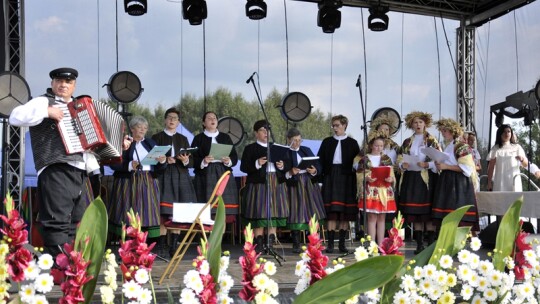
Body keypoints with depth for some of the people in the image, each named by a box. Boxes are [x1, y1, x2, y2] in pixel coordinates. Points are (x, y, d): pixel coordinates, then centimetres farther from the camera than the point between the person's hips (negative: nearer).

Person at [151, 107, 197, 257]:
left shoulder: (183, 139, 16)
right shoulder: (156, 138, 8)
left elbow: (191, 162, 11)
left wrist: (186, 160, -11)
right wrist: (164, 160, -16)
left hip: (180, 178, 3)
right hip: (163, 177, -2)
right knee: (163, 213, -9)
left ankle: (174, 246, 1)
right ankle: (161, 244, -6)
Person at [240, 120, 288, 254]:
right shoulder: (250, 148, 3)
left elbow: (283, 164, 21)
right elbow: (243, 167, -3)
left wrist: (281, 166, -2)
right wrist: (257, 164, -18)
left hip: (276, 184, 4)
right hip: (258, 184, -4)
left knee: (274, 214, 3)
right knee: (259, 214, -7)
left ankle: (271, 245, 9)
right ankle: (259, 245, -3)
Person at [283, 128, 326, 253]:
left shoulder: (307, 150, 14)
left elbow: (318, 166, 10)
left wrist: (314, 171, -11)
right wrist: (290, 173, -23)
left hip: (309, 185, 4)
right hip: (294, 186, -4)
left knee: (312, 213, 2)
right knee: (296, 214, -4)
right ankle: (296, 245, 3)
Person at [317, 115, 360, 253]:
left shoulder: (352, 143, 8)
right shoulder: (327, 142, 12)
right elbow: (320, 159, 9)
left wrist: (353, 173, -9)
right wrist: (322, 173, -4)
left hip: (346, 178, 0)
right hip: (330, 177, 1)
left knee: (345, 212, 0)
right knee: (331, 211, -5)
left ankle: (342, 243, 6)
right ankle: (330, 243, -4)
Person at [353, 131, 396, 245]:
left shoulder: (387, 159, 11)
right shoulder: (364, 159, 2)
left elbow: (392, 176, 12)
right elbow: (359, 176, -1)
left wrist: (390, 179, -10)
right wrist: (367, 179, -19)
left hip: (385, 191, 3)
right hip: (370, 192, -3)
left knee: (382, 218, 6)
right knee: (372, 218, -4)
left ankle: (380, 245, 11)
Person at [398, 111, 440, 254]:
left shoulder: (431, 140, 3)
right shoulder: (407, 142, 14)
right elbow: (400, 159, 16)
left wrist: (426, 164, -17)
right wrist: (403, 165, -5)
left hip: (427, 179, -4)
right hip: (411, 179, 4)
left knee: (428, 212, -6)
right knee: (414, 213, 2)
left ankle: (431, 244, -3)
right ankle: (419, 244, 7)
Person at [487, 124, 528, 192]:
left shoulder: (517, 147, 11)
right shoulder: (495, 149, 8)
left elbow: (525, 165, 7)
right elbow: (491, 167, 7)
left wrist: (522, 159, -16)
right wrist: (489, 182, 0)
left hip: (514, 182, 1)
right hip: (500, 183, -1)